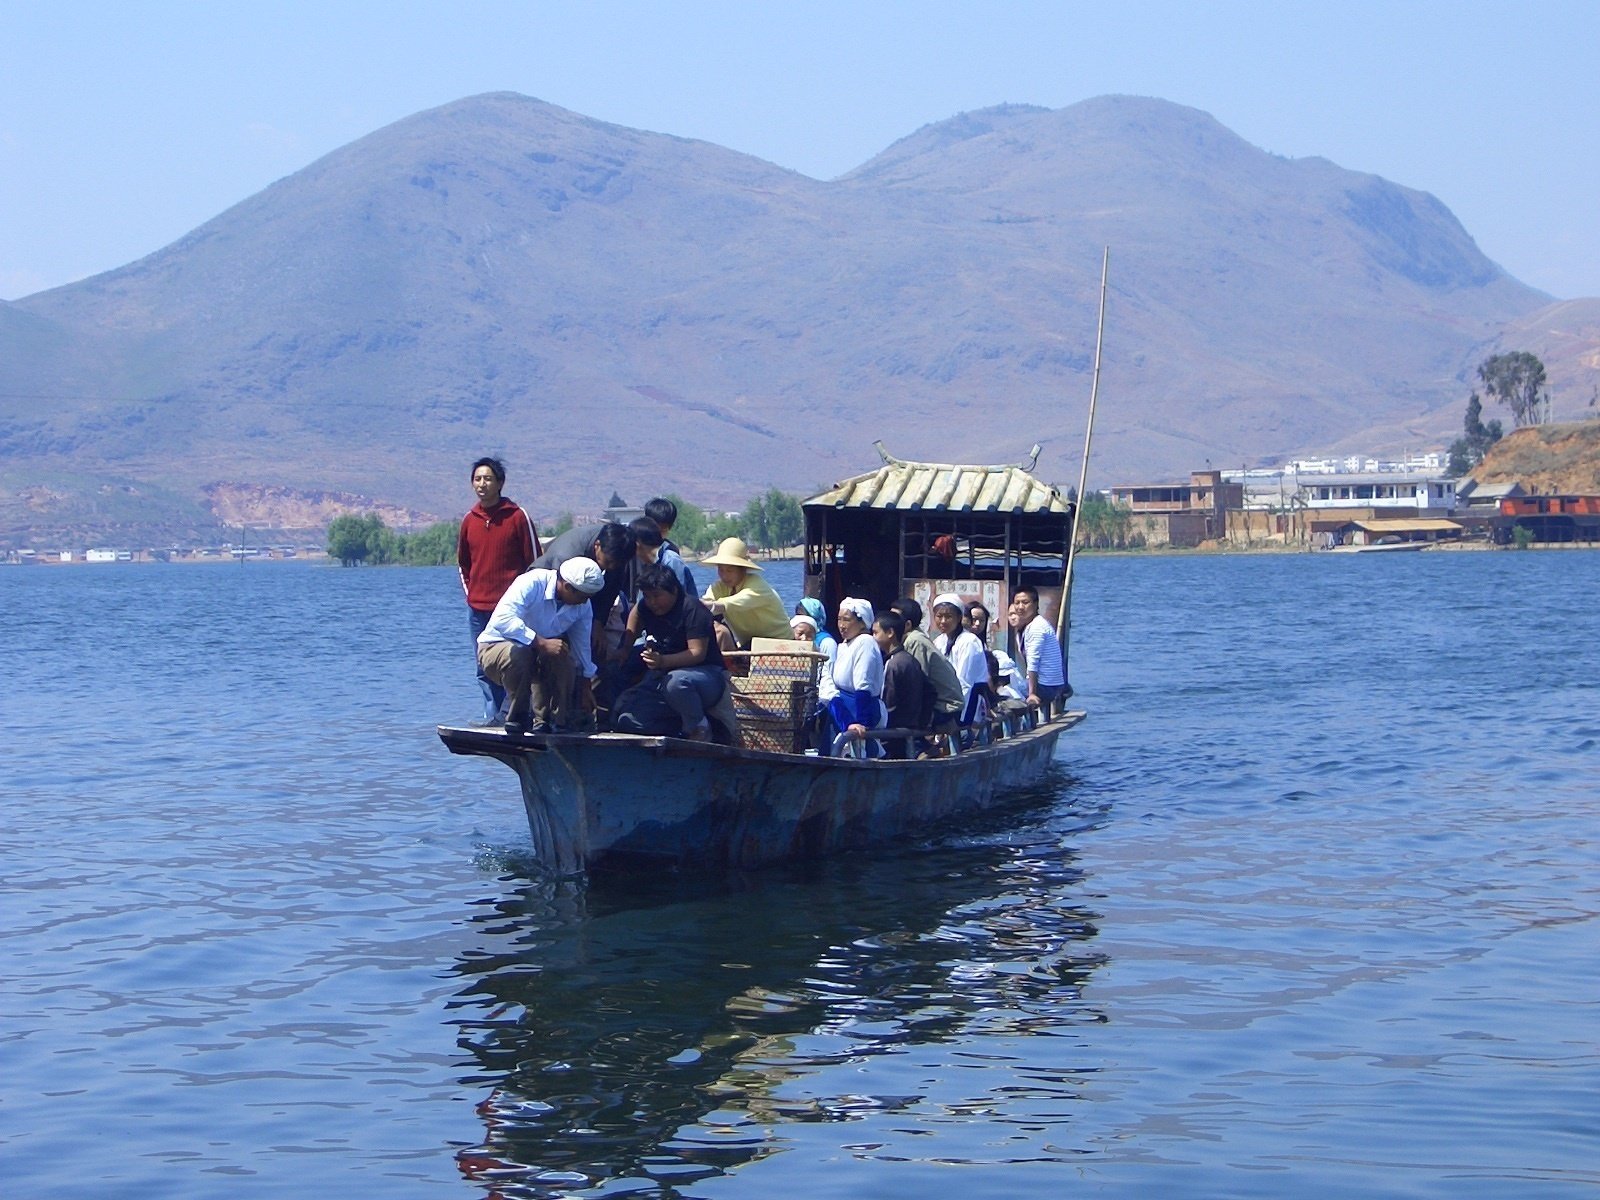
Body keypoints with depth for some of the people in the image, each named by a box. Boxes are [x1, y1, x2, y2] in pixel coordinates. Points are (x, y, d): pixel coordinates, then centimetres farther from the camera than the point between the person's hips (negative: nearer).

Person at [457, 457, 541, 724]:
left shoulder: (517, 516, -5)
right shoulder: (469, 520, 9)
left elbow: (533, 560, -2)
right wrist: (470, 593, 14)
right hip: (477, 608, 5)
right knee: (484, 666, 8)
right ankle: (491, 714, 15)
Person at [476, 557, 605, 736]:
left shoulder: (583, 607, -6)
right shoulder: (532, 584, -27)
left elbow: (582, 647, 7)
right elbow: (502, 620, -40)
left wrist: (585, 687, 13)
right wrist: (541, 643, -42)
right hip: (497, 646, -5)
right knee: (516, 654, -39)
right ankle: (517, 720, -20)